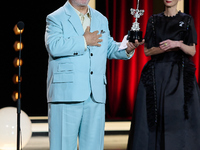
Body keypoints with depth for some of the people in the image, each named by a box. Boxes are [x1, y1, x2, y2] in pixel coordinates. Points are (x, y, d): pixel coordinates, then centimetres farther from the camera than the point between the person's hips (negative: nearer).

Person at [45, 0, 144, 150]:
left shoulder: (101, 20, 21)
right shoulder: (55, 18, 1)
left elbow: (110, 48, 22)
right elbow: (54, 46, -16)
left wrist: (127, 49, 1)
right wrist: (84, 41, -11)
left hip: (95, 95, 6)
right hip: (67, 92, -5)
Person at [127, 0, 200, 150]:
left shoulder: (187, 20, 7)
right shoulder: (154, 20, 10)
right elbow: (147, 50, 4)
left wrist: (178, 44, -17)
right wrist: (167, 47, -11)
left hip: (180, 75, -1)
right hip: (156, 74, 1)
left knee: (179, 116, -6)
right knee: (155, 116, -3)